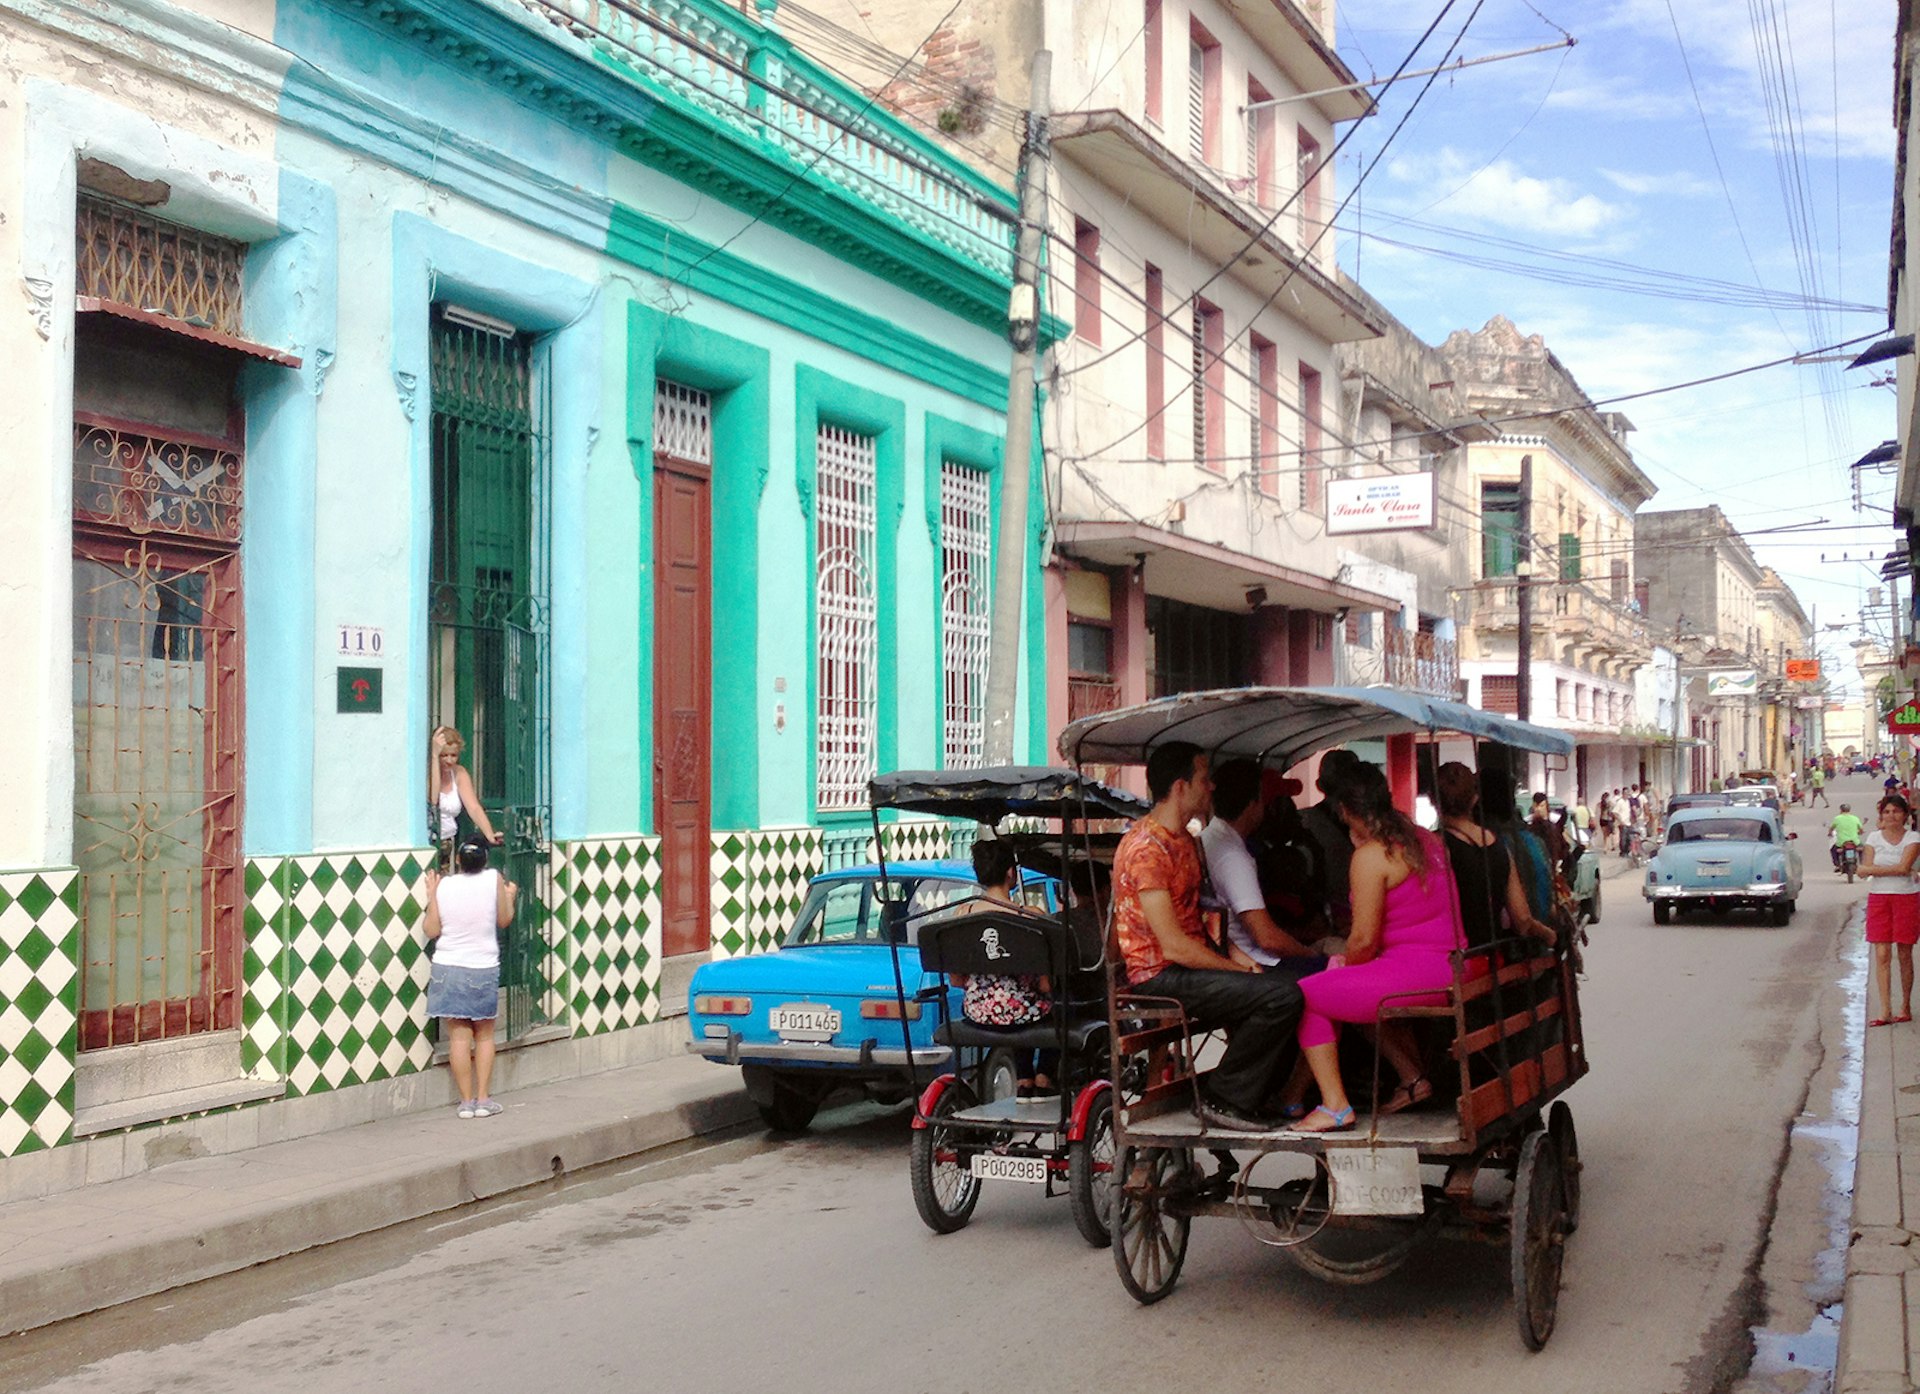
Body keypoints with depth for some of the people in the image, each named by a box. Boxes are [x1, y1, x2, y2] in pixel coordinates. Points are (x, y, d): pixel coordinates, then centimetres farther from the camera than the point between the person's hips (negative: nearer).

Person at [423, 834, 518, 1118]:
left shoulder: (443, 885, -6)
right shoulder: (493, 879, -7)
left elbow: (432, 930, -2)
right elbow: (504, 921, 4)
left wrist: (430, 895, 9)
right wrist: (510, 897, 22)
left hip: (449, 969, 0)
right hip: (483, 968, 0)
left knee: (459, 1037, 4)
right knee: (484, 1035, 13)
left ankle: (467, 1101, 6)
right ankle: (483, 1099, 11)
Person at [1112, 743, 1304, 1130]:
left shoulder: (1184, 839, 15)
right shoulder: (1147, 847, -18)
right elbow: (1173, 946, -21)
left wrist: (1232, 954, 4)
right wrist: (1233, 968, -13)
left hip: (1188, 965, 10)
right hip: (1159, 977, -10)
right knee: (1282, 997, -22)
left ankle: (1246, 1094, 8)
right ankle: (1222, 1098, -8)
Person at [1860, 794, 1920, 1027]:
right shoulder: (1874, 837, 6)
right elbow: (1865, 869, -4)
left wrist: (1874, 869, -13)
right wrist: (1896, 870, -14)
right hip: (1878, 897, 2)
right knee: (1882, 954, -4)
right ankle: (1885, 1010, -5)